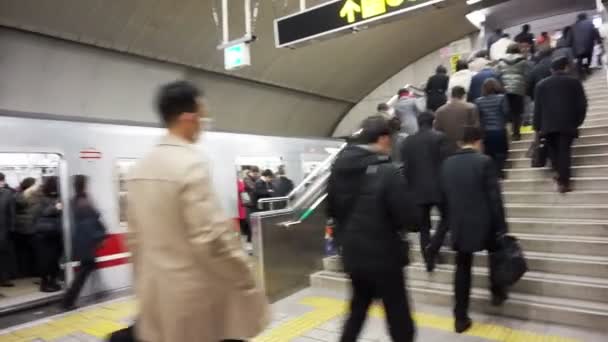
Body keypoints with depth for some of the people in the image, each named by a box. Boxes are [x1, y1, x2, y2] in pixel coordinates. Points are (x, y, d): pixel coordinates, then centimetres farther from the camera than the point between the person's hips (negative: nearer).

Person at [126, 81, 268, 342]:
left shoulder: (139, 168, 6)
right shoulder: (191, 163, -19)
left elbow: (134, 236, 12)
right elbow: (211, 238, -23)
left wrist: (144, 281, 22)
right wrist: (246, 282, -12)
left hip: (156, 292, 8)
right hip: (194, 293, -7)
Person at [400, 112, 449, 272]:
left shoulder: (406, 142, 6)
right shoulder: (440, 137, -4)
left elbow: (405, 168, 5)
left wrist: (409, 189, 11)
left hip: (417, 191, 3)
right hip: (439, 188, -2)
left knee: (424, 228, 8)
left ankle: (429, 262, 9)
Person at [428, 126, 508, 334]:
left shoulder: (447, 163, 2)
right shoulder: (484, 161, -11)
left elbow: (443, 198, 7)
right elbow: (494, 197, -11)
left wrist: (444, 228, 15)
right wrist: (501, 227, -4)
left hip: (458, 226, 3)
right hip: (483, 224, -3)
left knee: (462, 269, 10)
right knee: (496, 252, 27)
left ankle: (460, 318, 14)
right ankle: (497, 292, 40)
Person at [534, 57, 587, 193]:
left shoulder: (542, 84, 9)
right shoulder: (574, 82, 6)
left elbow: (537, 107, 6)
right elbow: (582, 104, 3)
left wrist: (537, 126, 8)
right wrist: (578, 121, 13)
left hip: (548, 124, 1)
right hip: (568, 124, -1)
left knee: (553, 151, 13)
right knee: (564, 151, -2)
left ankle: (560, 175, 2)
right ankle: (564, 182, -5)